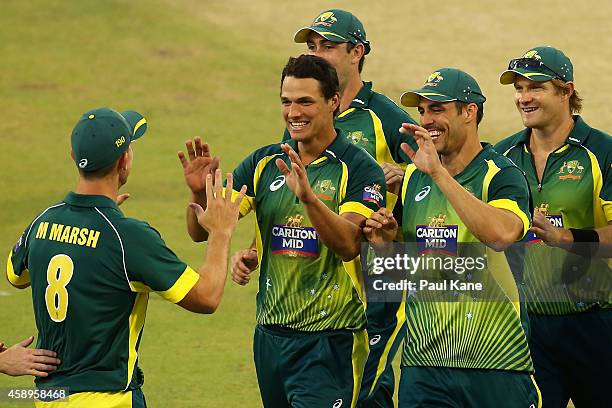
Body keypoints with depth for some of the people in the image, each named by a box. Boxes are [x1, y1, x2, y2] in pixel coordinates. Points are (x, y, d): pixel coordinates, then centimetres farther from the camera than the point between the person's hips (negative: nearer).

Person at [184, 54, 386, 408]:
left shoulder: (359, 169, -6)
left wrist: (308, 196, -34)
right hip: (271, 334, 5)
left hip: (330, 339, -5)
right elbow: (201, 231, 4)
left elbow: (349, 245, -20)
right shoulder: (264, 163, 8)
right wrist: (201, 193, -18)